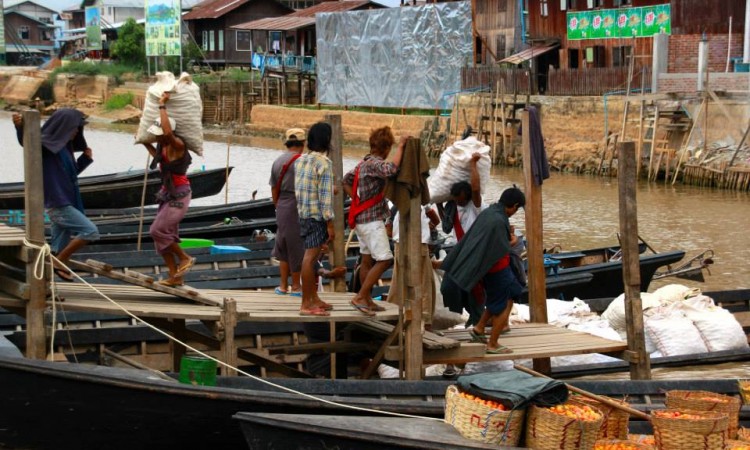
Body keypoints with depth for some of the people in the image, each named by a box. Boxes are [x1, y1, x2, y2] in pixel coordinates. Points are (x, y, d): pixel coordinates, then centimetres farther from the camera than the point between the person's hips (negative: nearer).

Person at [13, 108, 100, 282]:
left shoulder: (64, 147, 15)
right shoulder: (46, 144, -11)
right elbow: (26, 141, -28)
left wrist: (85, 158, 14)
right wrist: (19, 126, -47)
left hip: (65, 204, 9)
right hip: (58, 205, -9)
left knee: (58, 251, 8)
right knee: (91, 231, -14)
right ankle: (60, 263, -6)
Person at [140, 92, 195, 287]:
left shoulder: (178, 145, -19)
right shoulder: (163, 145, 6)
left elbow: (168, 132, -43)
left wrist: (162, 106, -34)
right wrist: (146, 144, 31)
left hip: (178, 195, -9)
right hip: (168, 193, 9)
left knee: (157, 230, -12)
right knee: (163, 235, 8)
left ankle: (185, 258, 5)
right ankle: (175, 276, 13)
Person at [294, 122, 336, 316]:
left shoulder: (300, 160, 11)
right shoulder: (324, 163, -14)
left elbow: (300, 190, 13)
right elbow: (325, 196, -17)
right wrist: (330, 224, -14)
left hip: (303, 214, 9)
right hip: (317, 216, -9)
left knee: (312, 256, 17)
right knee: (310, 257, -7)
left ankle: (314, 298, 26)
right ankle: (306, 304, -6)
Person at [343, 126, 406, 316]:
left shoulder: (363, 163, 11)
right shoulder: (374, 163, -17)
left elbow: (346, 180, 22)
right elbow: (392, 169, -37)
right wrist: (401, 147, -27)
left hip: (361, 218, 10)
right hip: (372, 220, -10)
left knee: (367, 260, 13)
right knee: (384, 260, -10)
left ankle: (367, 300, 18)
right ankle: (360, 297, -10)